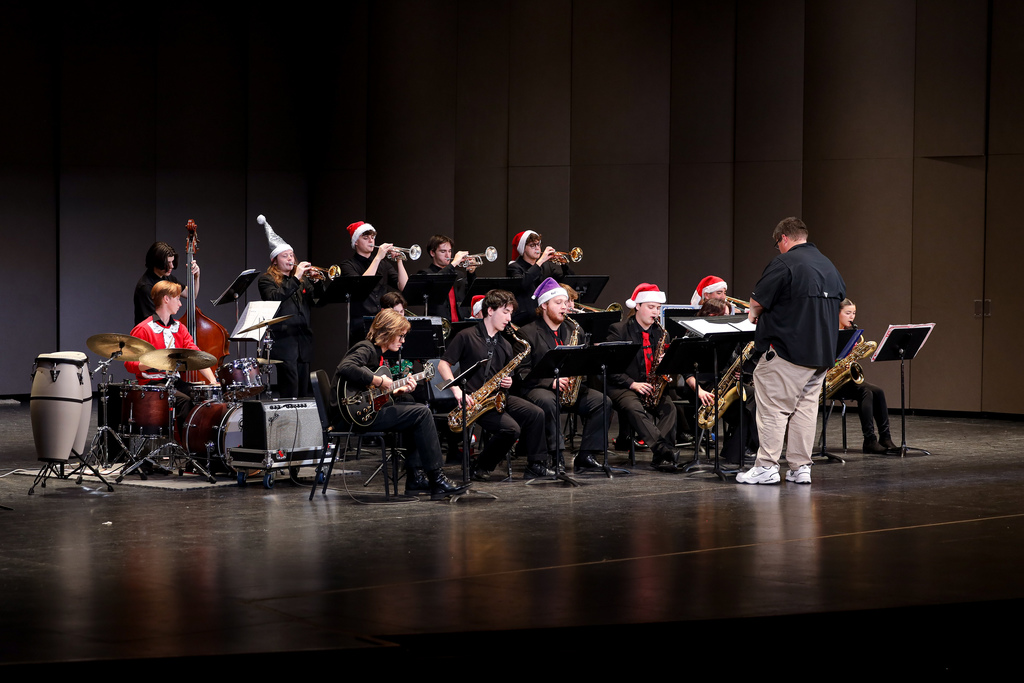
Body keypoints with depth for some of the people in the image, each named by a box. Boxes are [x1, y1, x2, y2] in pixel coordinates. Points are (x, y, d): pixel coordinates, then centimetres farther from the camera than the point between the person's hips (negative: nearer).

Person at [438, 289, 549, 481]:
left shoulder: (505, 345, 17)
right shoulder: (466, 337, -3)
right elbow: (443, 365, -5)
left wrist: (507, 382, 0)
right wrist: (457, 390, -18)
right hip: (474, 400, -6)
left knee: (536, 414, -16)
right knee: (511, 428, -26)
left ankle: (536, 466, -8)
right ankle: (481, 468, -7)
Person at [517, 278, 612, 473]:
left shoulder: (573, 330, 17)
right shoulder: (527, 332, 0)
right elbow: (523, 372, -7)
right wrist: (551, 382, -19)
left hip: (570, 389, 5)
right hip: (538, 388, -5)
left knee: (602, 402, -19)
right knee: (547, 402, -39)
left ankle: (586, 456, -17)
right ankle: (555, 454, -33)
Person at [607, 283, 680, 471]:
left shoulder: (660, 333, 15)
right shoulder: (618, 330, -1)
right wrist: (633, 384, -18)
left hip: (652, 389, 4)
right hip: (622, 387, -4)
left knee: (669, 408, -27)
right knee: (635, 408, -36)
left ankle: (661, 456, -39)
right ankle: (665, 450, -51)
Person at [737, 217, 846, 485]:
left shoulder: (784, 263, -11)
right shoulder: (829, 266, 14)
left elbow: (758, 301, -12)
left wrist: (753, 314, 11)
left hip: (788, 349, -7)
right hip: (823, 351, 8)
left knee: (773, 407, -2)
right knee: (806, 406, 10)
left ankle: (767, 466, -2)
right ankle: (800, 468, 9)